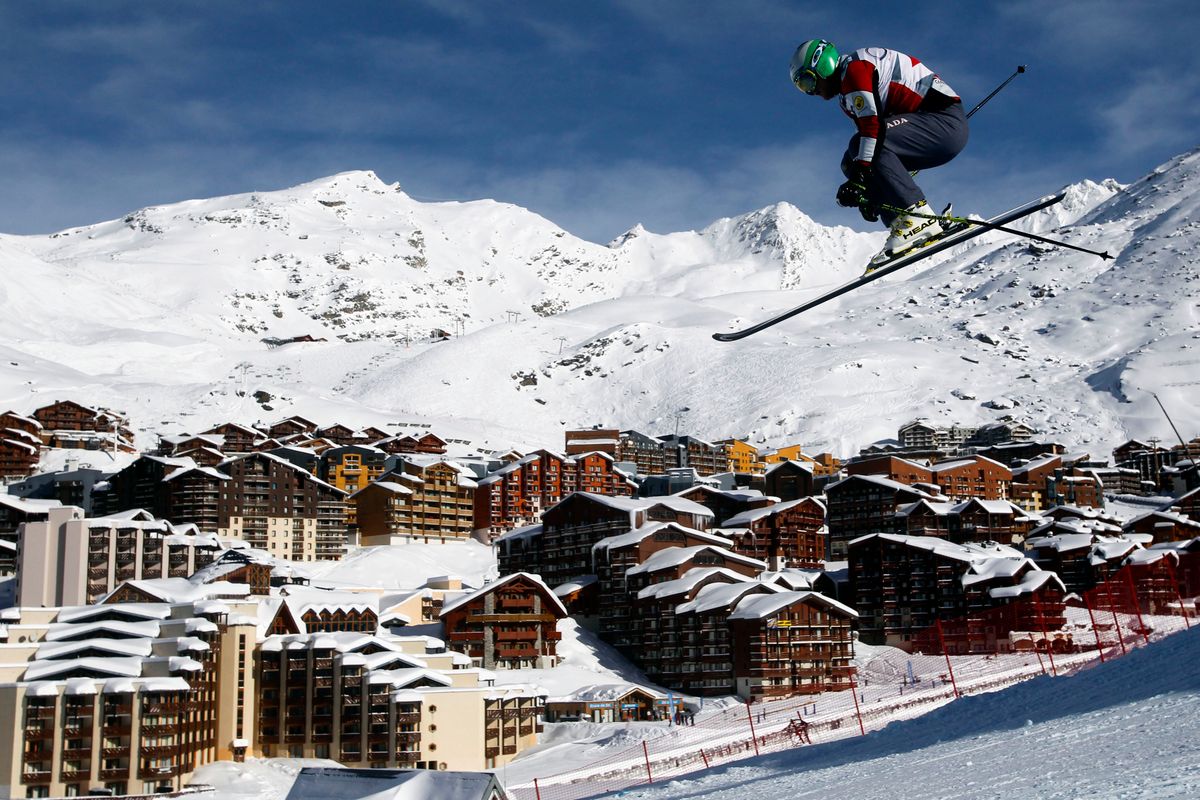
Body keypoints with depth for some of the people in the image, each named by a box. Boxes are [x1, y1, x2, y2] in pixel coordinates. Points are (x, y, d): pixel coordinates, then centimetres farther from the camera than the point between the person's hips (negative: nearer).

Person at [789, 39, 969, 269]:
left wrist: (859, 177, -27)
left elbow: (873, 124, -22)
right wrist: (867, 191, 11)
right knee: (852, 161, 4)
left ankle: (918, 218, -31)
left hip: (947, 119, -10)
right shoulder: (848, 97, 21)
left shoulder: (854, 67, -9)